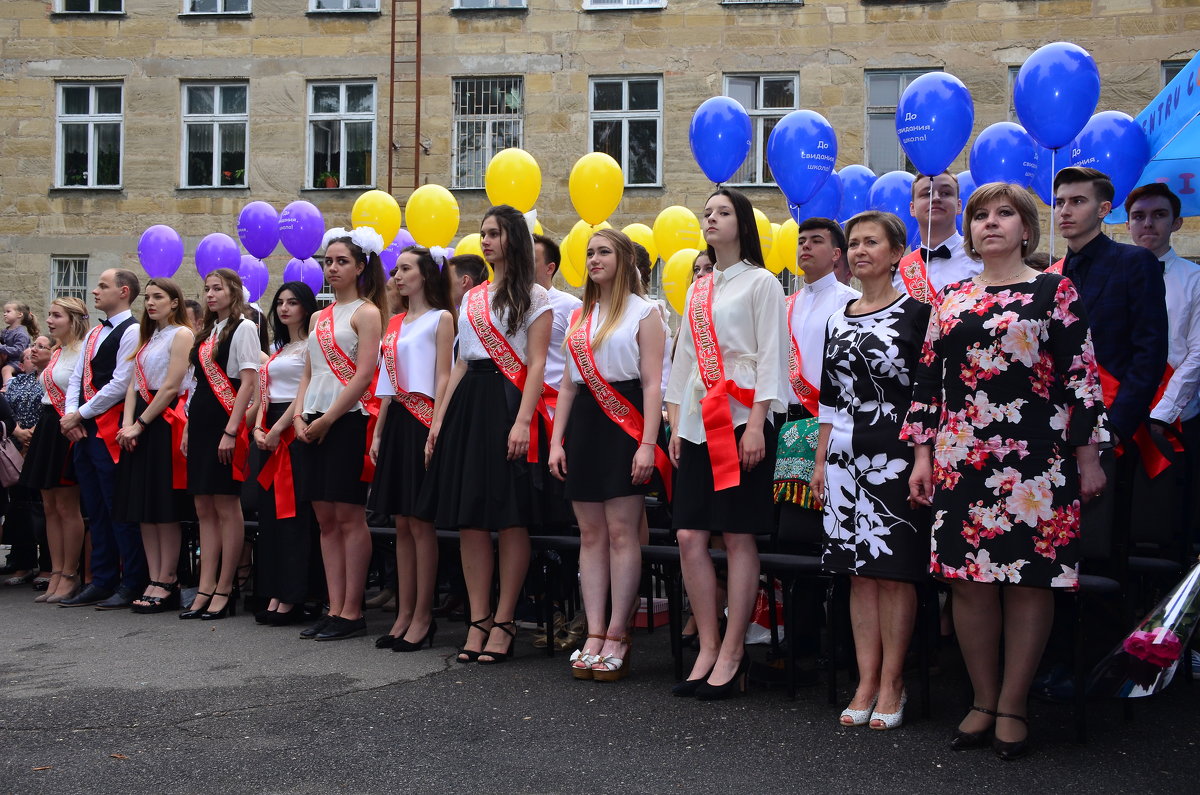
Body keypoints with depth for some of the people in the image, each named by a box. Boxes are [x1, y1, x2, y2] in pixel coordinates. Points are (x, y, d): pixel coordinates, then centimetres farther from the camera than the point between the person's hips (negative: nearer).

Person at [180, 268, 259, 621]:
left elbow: (248, 382, -11)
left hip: (225, 423, -8)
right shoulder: (206, 333, 19)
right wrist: (189, 427, 12)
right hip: (200, 423, 8)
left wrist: (231, 430, -17)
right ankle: (206, 588, 10)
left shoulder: (243, 328, -4)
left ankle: (225, 588, 2)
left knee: (226, 506, -4)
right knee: (204, 509, 7)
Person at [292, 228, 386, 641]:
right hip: (315, 424, 8)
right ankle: (335, 608, 10)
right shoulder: (319, 317, 18)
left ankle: (352, 611, -1)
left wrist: (327, 419, -13)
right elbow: (309, 373, 19)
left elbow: (363, 375, -13)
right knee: (326, 518, 6)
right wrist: (300, 417, 3)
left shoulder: (366, 312, -4)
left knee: (349, 517, -6)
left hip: (349, 420, -8)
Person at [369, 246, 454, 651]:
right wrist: (378, 433, 13)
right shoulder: (395, 323, 18)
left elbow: (443, 379, -9)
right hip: (396, 422, 7)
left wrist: (435, 431, -17)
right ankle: (404, 614, 13)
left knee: (421, 523, -5)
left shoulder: (440, 319, -3)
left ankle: (422, 617, 1)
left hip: (422, 421, -7)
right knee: (402, 524, 8)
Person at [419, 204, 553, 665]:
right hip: (468, 406, 7)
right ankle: (478, 621, 9)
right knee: (469, 520, 3)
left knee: (512, 520, -4)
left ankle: (503, 624, 2)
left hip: (508, 403, -6)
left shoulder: (534, 297, 1)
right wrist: (441, 416, 12)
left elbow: (536, 365, -7)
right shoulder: (471, 299, 20)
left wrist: (522, 421, -18)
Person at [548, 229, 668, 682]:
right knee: (591, 533, 4)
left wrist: (648, 444, -16)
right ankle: (594, 635, 7)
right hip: (583, 423, 6)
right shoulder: (579, 317, 18)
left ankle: (617, 637, -1)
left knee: (621, 531, -7)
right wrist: (556, 440, 9)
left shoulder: (644, 313, 0)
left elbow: (653, 384, -7)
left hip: (624, 423, -6)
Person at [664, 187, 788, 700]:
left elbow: (771, 356, -7)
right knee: (690, 537, 0)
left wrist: (756, 425, -15)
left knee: (739, 537, -3)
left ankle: (732, 653, 3)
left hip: (742, 420, -6)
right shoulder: (698, 290, 19)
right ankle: (708, 649, 9)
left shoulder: (760, 283, 0)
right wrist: (676, 424, 12)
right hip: (699, 422, 6)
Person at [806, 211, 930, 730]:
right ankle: (866, 683, 14)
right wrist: (820, 462, 12)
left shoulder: (915, 313, -3)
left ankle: (891, 685, 9)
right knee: (860, 572, 7)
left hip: (895, 455, -5)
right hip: (846, 455, 5)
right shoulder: (839, 320, 14)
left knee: (894, 571, -1)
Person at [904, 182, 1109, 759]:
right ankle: (983, 701, 17)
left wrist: (1088, 457, -5)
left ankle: (1012, 706, 12)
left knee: (1028, 579, 0)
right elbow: (928, 380, 12)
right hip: (962, 460, 3)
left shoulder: (1054, 291, 2)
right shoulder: (950, 298, 12)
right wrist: (923, 455, 8)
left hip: (1035, 461, -3)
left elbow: (1082, 376, -1)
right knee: (969, 579, 3)